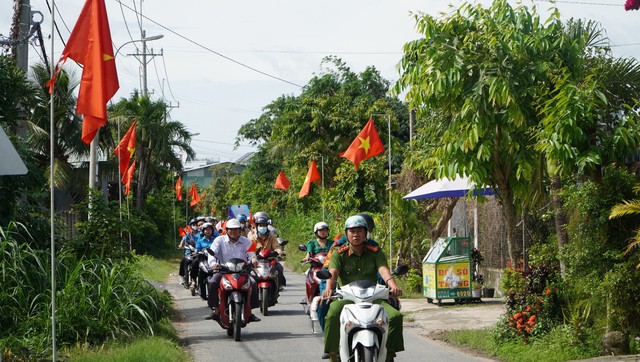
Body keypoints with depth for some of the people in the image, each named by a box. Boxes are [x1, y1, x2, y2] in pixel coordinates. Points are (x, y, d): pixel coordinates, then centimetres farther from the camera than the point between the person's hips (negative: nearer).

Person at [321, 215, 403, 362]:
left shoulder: (375, 252, 8)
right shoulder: (339, 254, 4)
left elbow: (383, 270, -9)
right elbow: (333, 273, -14)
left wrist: (393, 285, -31)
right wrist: (329, 288, -37)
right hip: (345, 298, -2)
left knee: (395, 316, -20)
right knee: (332, 316, -33)